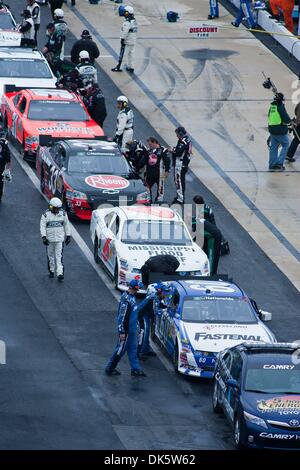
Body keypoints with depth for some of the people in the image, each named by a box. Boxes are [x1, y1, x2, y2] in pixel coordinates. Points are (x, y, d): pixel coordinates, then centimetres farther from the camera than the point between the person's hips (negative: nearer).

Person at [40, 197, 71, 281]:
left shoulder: (63, 214, 0)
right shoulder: (46, 215, -6)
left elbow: (66, 225, 9)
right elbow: (42, 226, -7)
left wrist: (68, 236, 9)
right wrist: (43, 237, -17)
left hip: (60, 239, 0)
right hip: (49, 239, 0)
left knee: (59, 257, -7)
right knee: (50, 256, 11)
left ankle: (60, 273, -11)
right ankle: (51, 271, 28)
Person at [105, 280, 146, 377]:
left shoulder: (132, 297, 5)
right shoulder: (126, 299, -25)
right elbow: (122, 316, -24)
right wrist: (122, 332, -23)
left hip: (132, 329, 9)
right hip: (126, 330, -9)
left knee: (133, 349, 15)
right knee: (121, 350, 2)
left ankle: (135, 369, 22)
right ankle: (109, 368, 14)